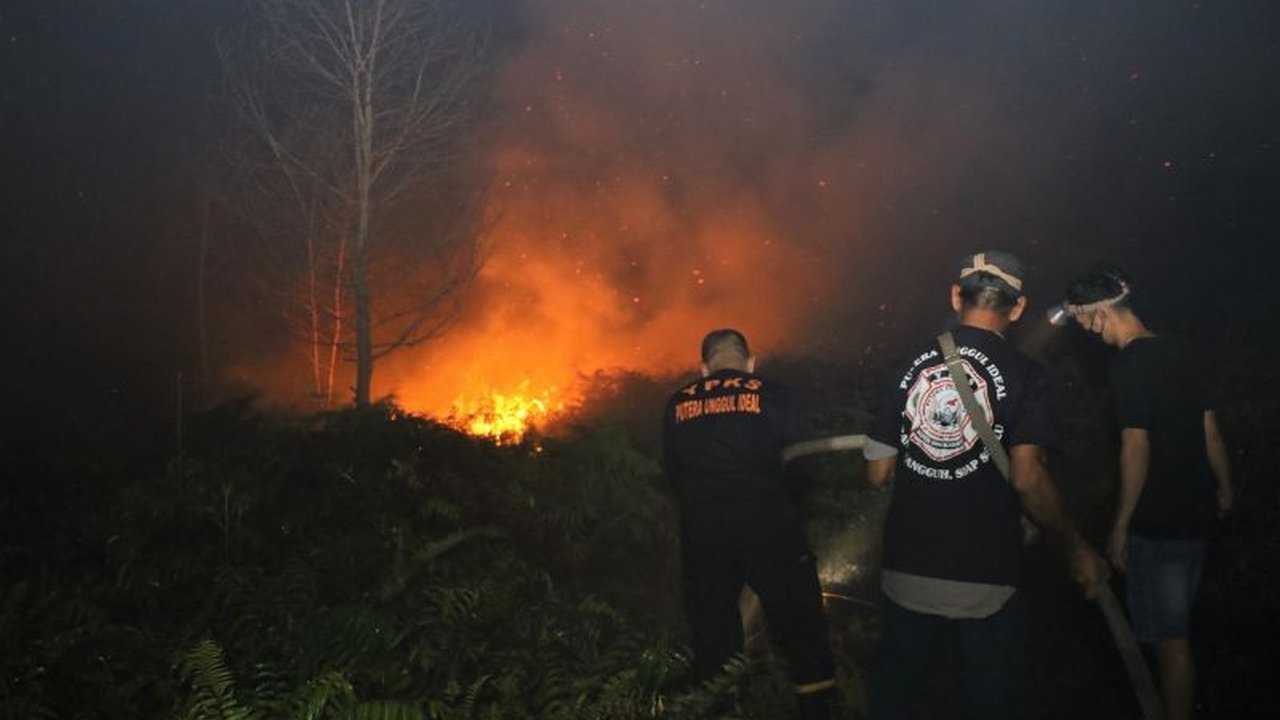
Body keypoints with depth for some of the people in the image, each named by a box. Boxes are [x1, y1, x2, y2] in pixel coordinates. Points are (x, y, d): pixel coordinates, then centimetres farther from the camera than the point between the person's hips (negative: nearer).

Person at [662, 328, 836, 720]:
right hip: (768, 527, -2)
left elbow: (672, 471, 11)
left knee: (712, 634, 16)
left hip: (701, 531, 3)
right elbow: (802, 466, -4)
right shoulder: (775, 395, -2)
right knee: (801, 627, 12)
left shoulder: (678, 404, 7)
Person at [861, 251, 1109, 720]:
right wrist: (1077, 551, -6)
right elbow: (1027, 478, -20)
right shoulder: (1023, 374, -8)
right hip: (983, 580, -3)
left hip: (906, 571, 3)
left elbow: (878, 474, 3)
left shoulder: (911, 364, 1)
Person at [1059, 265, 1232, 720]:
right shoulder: (1179, 352, 5)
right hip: (1197, 515, 8)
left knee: (1169, 638, 4)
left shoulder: (1129, 364, -19)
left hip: (1158, 525, -8)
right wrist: (1224, 489, 25)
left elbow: (1136, 448, -21)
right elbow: (1210, 430, 11)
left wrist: (1120, 527, -15)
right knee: (1174, 629, 22)